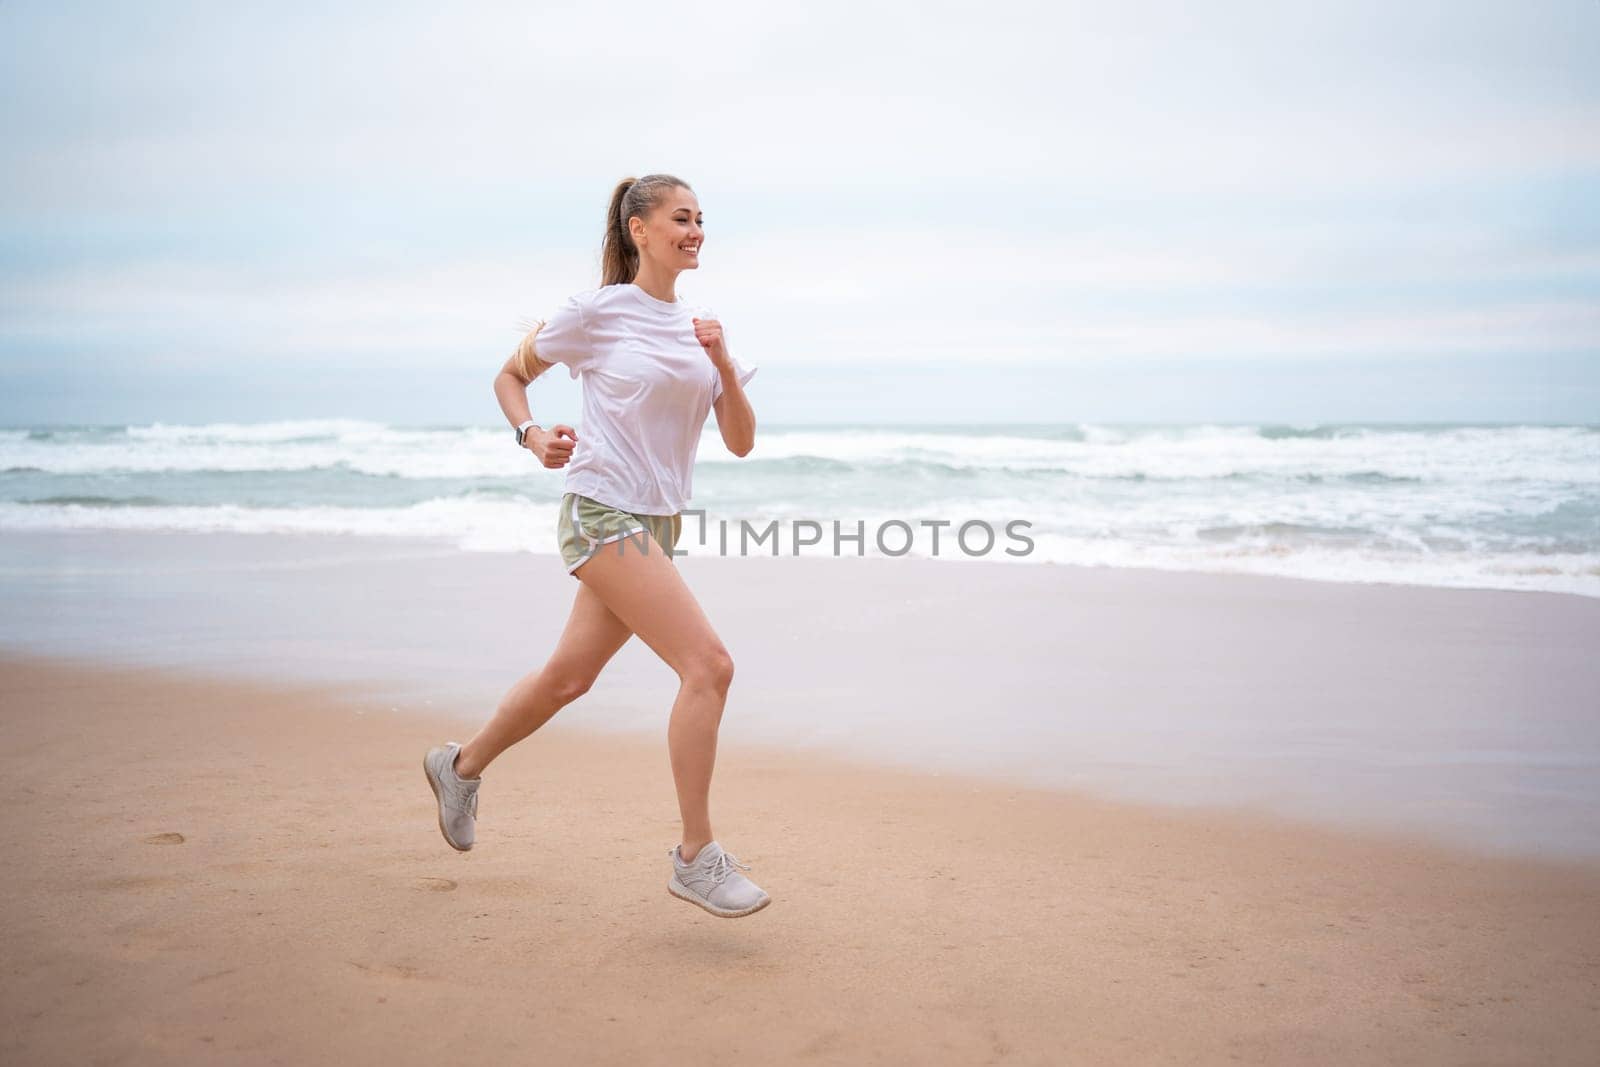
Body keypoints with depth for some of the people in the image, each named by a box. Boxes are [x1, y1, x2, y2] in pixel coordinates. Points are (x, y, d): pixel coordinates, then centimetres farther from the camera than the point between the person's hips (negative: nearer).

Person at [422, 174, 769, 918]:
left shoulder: (699, 326, 12)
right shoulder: (596, 312, -4)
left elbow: (741, 442, 7)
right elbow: (510, 376, 8)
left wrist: (723, 365, -8)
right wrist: (532, 438, -10)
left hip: (658, 524, 7)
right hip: (601, 513, -7)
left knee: (569, 676, 16)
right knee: (708, 665, -17)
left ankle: (461, 767, 40)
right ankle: (696, 858, -9)